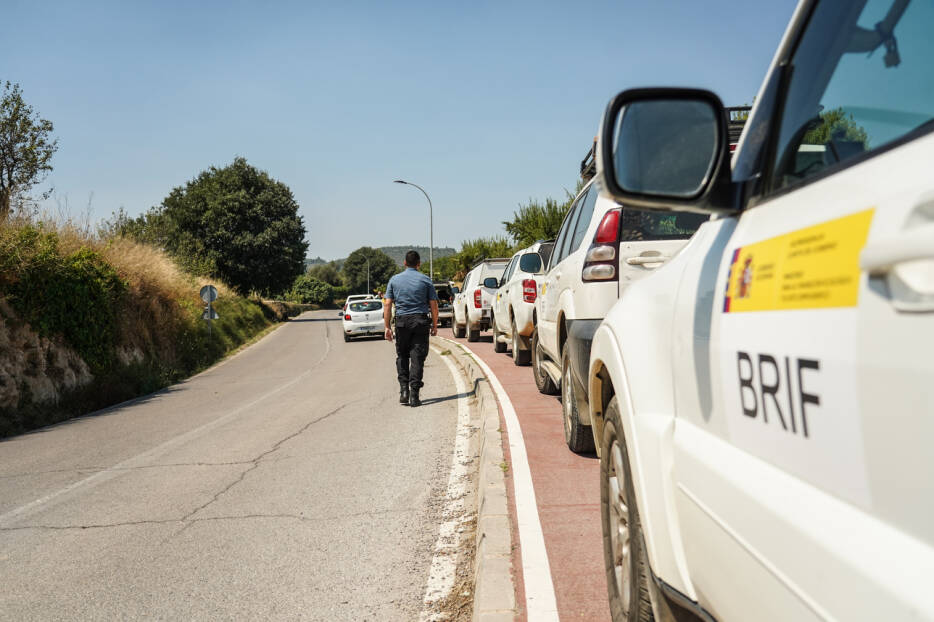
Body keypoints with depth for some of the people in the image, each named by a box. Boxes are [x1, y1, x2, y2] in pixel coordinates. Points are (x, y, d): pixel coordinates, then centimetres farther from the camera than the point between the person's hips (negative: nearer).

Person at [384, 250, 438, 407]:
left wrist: (387, 326, 4)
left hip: (402, 321, 1)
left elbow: (387, 305, 2)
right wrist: (434, 325, 10)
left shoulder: (394, 280, 6)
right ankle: (414, 395, -3)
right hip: (421, 321, -1)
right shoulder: (425, 280, 3)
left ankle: (404, 390, 3)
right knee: (417, 358, 1)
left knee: (402, 357, 14)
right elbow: (433, 305, 0)